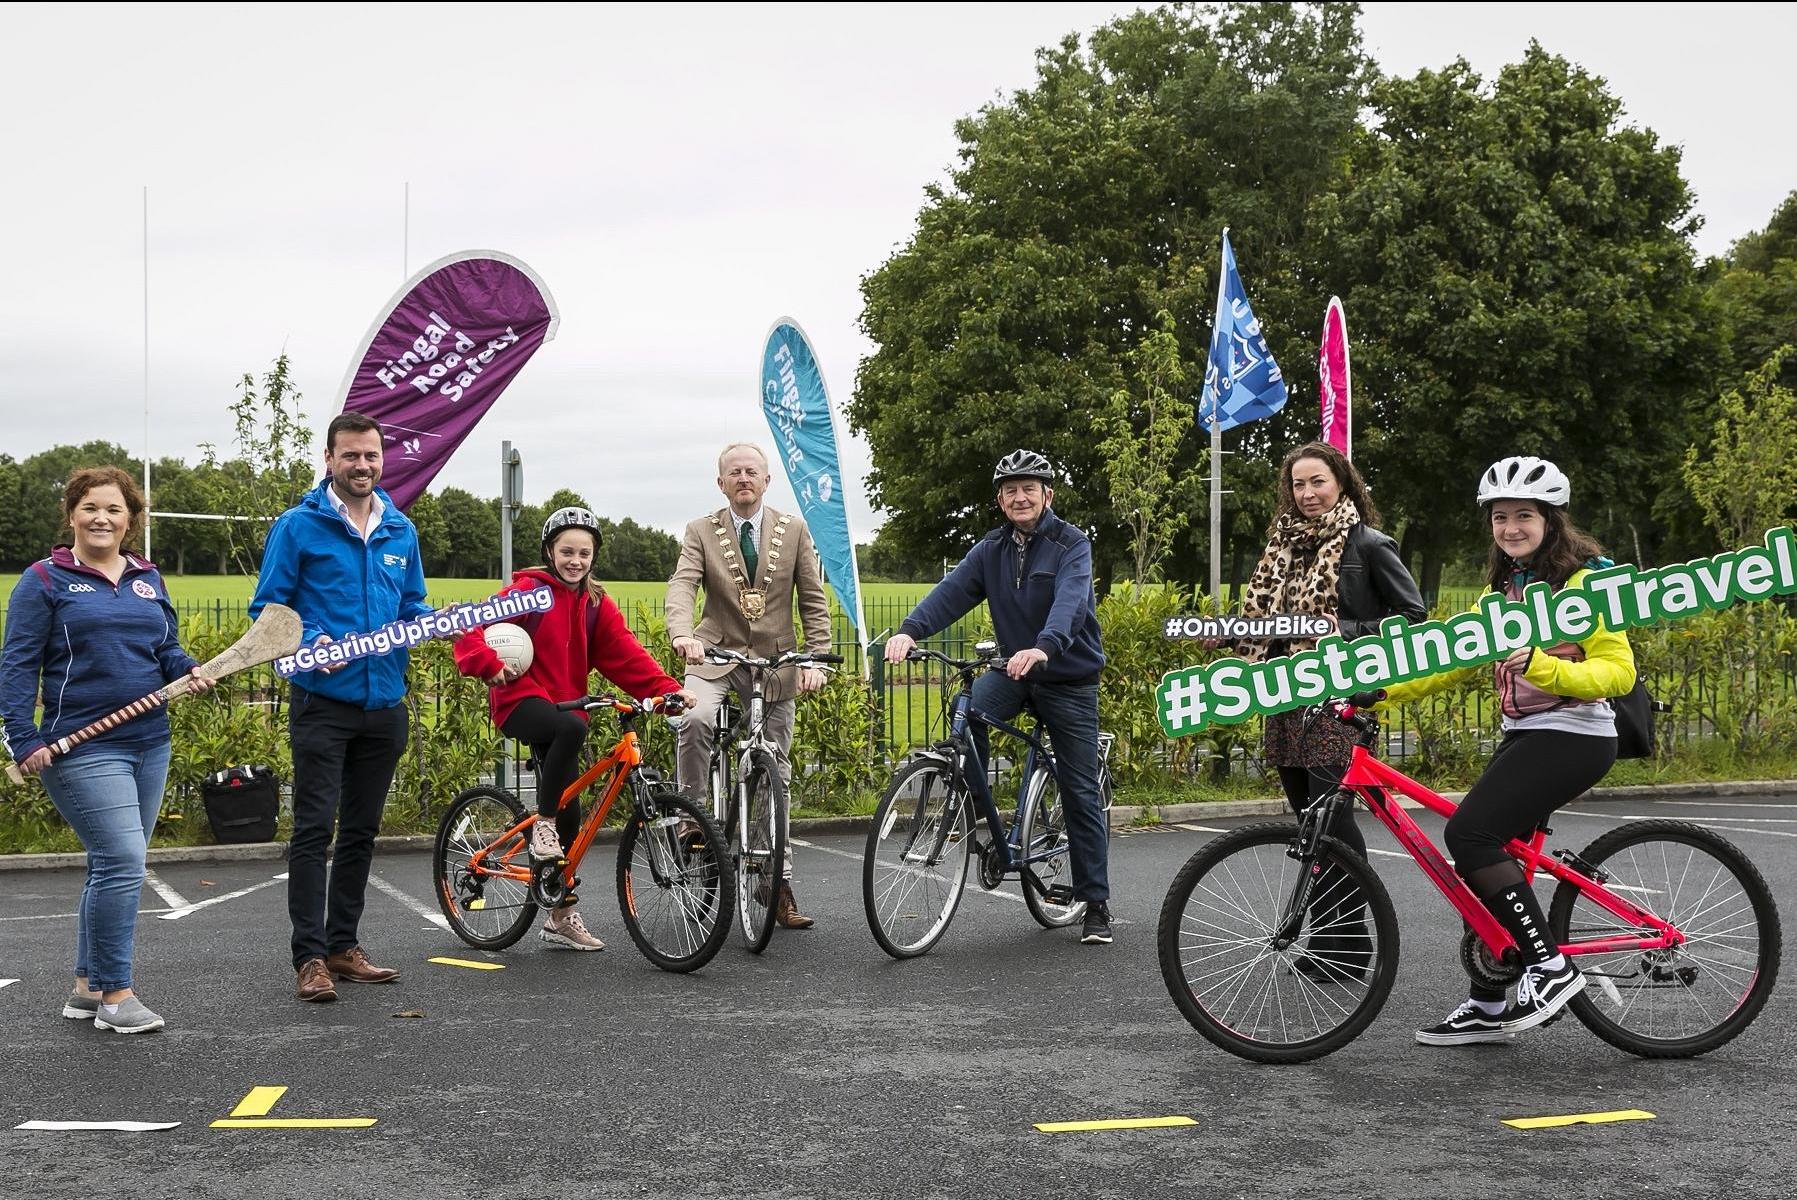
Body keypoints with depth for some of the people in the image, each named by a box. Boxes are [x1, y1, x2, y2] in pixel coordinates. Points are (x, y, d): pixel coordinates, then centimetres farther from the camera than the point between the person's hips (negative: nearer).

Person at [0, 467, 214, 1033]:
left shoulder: (148, 579, 14)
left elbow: (167, 649, 19)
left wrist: (190, 671, -4)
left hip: (149, 744, 7)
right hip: (83, 748, -7)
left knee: (113, 866, 12)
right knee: (122, 860, -14)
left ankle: (87, 986, 24)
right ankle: (114, 994, -3)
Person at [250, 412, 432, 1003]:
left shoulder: (400, 531, 11)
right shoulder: (298, 526, -4)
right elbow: (267, 608, -4)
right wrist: (310, 642, -22)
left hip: (384, 703, 5)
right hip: (323, 702, -5)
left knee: (361, 832, 12)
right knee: (315, 830, -6)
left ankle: (343, 945, 22)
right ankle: (310, 958, 0)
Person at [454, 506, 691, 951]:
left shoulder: (595, 603, 9)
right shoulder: (529, 591, -6)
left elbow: (626, 653, 0)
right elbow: (473, 631, -12)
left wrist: (667, 689, -12)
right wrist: (492, 667, -29)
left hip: (563, 707, 5)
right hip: (521, 701, -5)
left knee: (569, 812, 3)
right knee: (572, 728, -38)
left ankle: (561, 918, 14)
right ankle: (542, 823, -20)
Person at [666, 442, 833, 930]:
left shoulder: (793, 529, 5)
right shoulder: (701, 532, 2)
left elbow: (814, 600, 4)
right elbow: (682, 585, -14)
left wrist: (816, 659, -7)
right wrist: (682, 633, -34)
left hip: (775, 662, 1)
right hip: (717, 655, -1)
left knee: (776, 773, 5)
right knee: (695, 718, -34)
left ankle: (781, 885, 14)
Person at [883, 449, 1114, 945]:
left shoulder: (1071, 545, -10)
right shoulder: (992, 549, 4)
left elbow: (1070, 600, -29)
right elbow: (952, 590, -11)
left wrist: (1043, 647, -49)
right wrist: (909, 630, -30)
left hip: (1069, 676, -3)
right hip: (1013, 671, 3)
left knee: (1080, 792, -1)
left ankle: (1096, 903, 10)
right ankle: (982, 822, -12)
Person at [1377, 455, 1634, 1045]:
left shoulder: (1582, 582, -9)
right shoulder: (1502, 591, 15)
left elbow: (1618, 670, -16)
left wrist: (1542, 666, -31)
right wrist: (1381, 689, 0)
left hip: (1574, 737, -8)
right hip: (1524, 736, 8)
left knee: (1470, 832, -21)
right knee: (1492, 858, 6)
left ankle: (1551, 967, -12)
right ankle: (1487, 1007, 16)